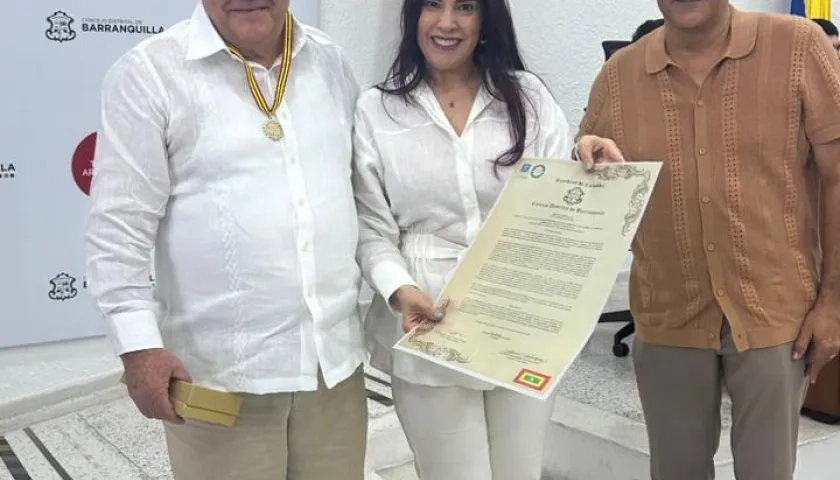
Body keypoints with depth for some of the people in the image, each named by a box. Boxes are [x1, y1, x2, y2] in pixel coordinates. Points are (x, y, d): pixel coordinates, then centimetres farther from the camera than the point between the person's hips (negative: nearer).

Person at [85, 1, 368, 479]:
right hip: (222, 369, -4)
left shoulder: (331, 62, 9)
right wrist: (140, 346, -13)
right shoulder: (148, 72, -7)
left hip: (334, 356, 5)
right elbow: (120, 227, -8)